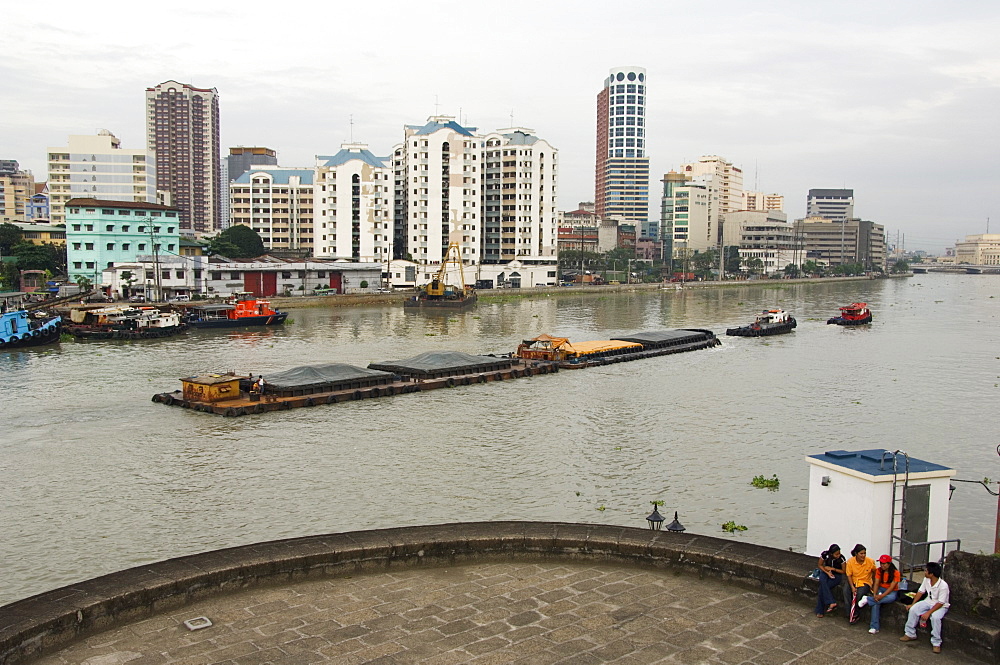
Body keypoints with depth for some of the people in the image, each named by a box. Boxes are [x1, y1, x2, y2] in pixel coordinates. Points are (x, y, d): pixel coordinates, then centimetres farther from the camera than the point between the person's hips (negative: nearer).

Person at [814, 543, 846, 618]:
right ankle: (832, 603, -34)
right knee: (822, 581, -34)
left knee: (823, 587, -26)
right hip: (826, 571, 2)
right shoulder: (825, 555, -18)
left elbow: (843, 571, -8)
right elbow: (820, 565, -3)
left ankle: (820, 611, -20)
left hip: (837, 574, -2)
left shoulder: (841, 558, -21)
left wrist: (832, 569, -19)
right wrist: (827, 572, -18)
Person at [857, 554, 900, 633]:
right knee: (875, 603, -30)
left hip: (892, 591, -2)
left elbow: (892, 587, -18)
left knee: (892, 598, -41)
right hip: (881, 589, 2)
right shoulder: (879, 570, 2)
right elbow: (876, 583, -4)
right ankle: (874, 627, -30)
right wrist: (875, 594, -22)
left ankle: (867, 599, -28)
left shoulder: (895, 573, -12)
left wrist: (881, 596, -29)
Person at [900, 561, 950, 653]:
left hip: (941, 606, -6)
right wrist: (912, 604, -1)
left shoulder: (943, 585, -28)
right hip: (928, 602, 7)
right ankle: (910, 634, 1)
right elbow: (920, 592, 4)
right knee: (913, 609, -14)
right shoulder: (926, 580, -8)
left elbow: (940, 603, -25)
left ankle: (936, 643, -22)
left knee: (935, 617, -36)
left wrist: (928, 613, -30)